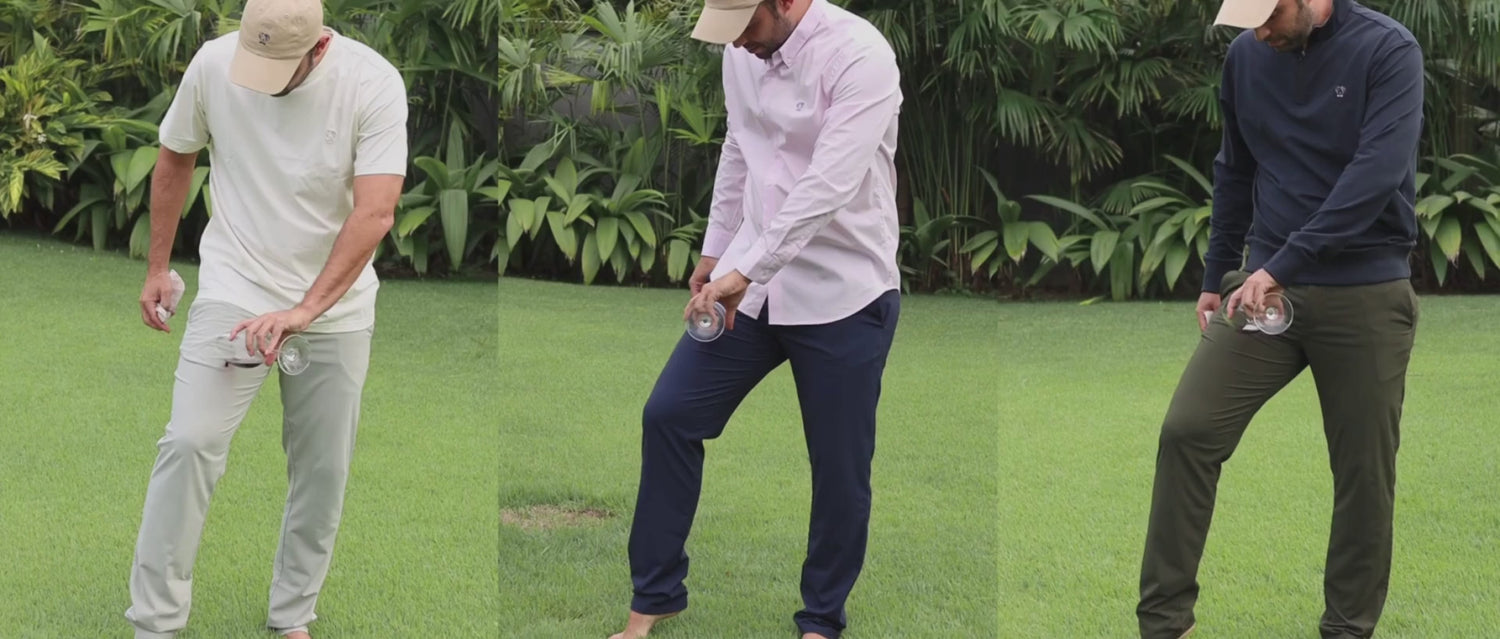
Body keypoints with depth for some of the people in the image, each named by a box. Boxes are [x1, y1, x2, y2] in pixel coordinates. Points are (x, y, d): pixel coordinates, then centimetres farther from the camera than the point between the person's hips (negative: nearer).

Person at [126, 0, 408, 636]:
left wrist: (306, 310, -32)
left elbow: (375, 211, -25)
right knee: (190, 443, -14)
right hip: (234, 294, 0)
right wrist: (157, 267, 11)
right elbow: (174, 160, 7)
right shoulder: (213, 63, -11)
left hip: (337, 310, 0)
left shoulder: (373, 82, -18)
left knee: (323, 468, 7)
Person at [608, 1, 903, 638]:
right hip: (752, 281, 6)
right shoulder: (743, 53, 2)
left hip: (844, 294, -6)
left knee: (839, 467, 3)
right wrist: (715, 251, 18)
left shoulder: (860, 57, -21)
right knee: (669, 415, 3)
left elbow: (828, 186, -29)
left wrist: (743, 272, -31)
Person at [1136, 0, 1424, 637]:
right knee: (1187, 431, -9)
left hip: (1366, 297, -3)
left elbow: (1378, 173, -22)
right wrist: (1215, 277, 18)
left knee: (1363, 468, 4)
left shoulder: (1389, 51, -10)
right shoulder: (1246, 55, 5)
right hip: (1265, 290, 4)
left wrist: (1282, 265, -27)